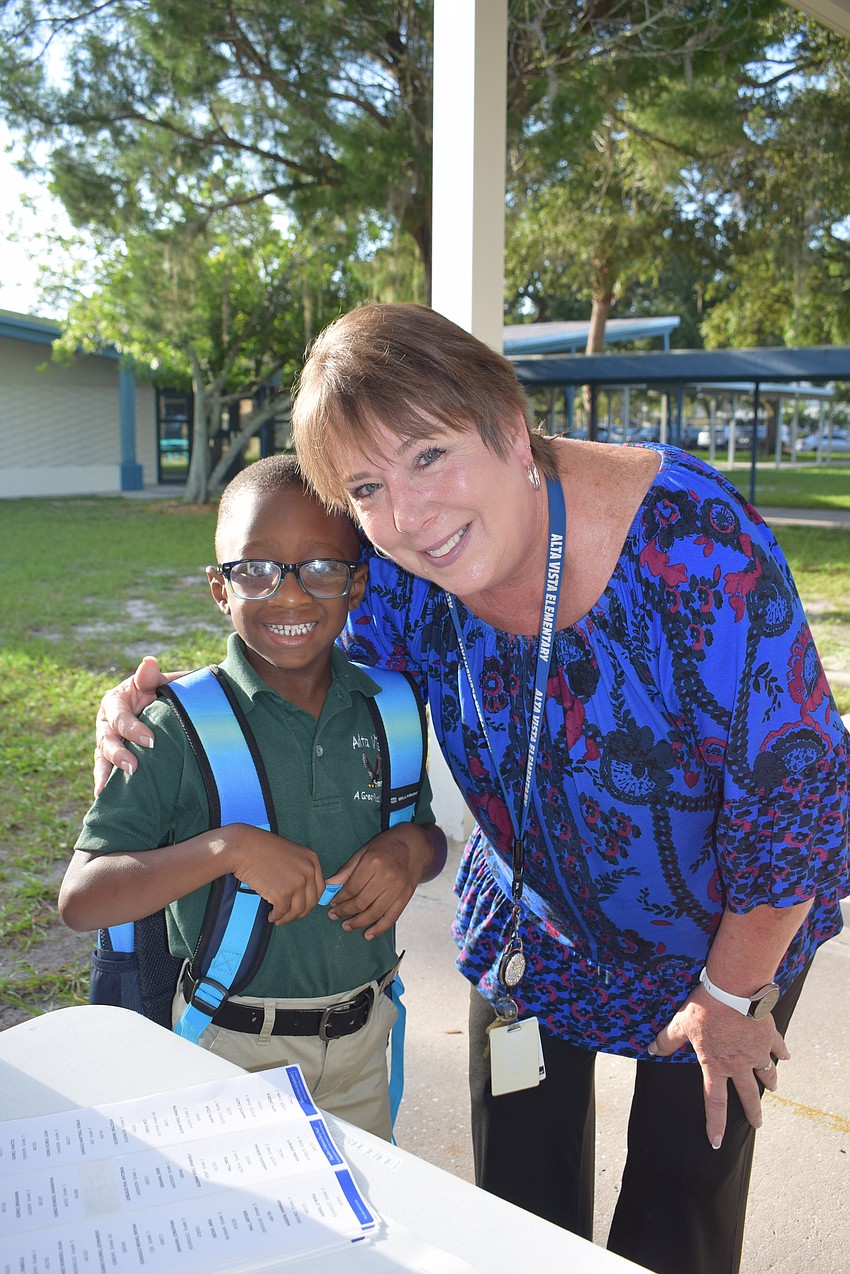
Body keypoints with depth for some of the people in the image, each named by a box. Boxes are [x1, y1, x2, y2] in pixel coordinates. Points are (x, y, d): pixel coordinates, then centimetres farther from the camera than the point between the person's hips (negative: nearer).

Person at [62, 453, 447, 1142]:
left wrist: (411, 847, -14)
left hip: (364, 1039, 4)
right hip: (234, 1053, -3)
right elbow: (80, 898, -18)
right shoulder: (180, 728, -16)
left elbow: (428, 836, 9)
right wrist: (228, 847, -31)